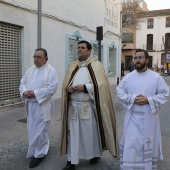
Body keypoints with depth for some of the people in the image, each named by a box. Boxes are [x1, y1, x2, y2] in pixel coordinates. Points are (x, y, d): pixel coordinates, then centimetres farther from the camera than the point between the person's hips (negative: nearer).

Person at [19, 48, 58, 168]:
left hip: (42, 105, -7)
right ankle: (44, 145, 38)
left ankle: (39, 154, 17)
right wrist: (24, 91, -12)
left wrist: (35, 93, -22)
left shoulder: (50, 70, -10)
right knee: (32, 128, 16)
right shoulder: (30, 69, 11)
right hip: (30, 104, 7)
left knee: (39, 129, 0)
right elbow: (22, 83, 10)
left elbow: (52, 87, -19)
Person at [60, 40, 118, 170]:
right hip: (73, 106, 4)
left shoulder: (96, 65, -2)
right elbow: (65, 83, 13)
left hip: (89, 106, -4)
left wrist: (85, 87, -19)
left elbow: (101, 85, -11)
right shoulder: (73, 66, 13)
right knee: (73, 133, 6)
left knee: (91, 132, 10)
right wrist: (68, 88, -10)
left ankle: (95, 154, 33)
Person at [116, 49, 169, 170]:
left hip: (149, 117, 0)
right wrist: (132, 98, -14)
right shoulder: (128, 77, 1)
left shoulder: (156, 77, -3)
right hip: (133, 116, 1)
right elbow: (120, 92, 3)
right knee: (130, 143, 5)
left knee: (149, 143, 13)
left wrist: (149, 100, -16)